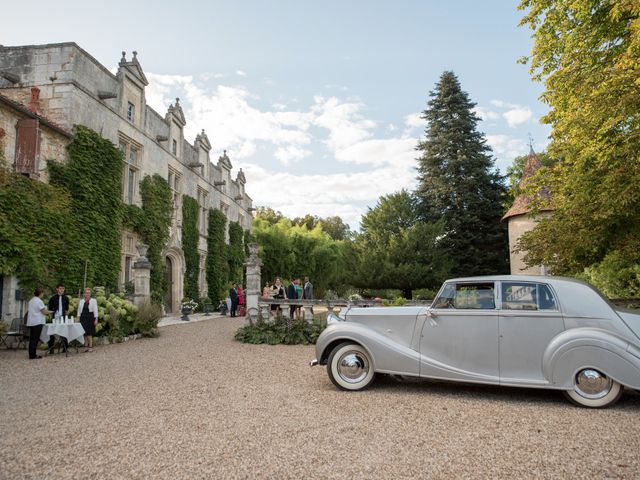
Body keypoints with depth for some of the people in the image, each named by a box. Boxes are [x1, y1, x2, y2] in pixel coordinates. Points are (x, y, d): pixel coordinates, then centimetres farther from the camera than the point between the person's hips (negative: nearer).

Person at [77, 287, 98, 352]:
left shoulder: (93, 301, 1)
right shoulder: (81, 301, 11)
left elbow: (95, 310, -3)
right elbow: (79, 310, 12)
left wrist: (96, 319, -9)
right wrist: (78, 318, 3)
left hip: (90, 318, -4)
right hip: (83, 318, 4)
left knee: (89, 333, -6)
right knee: (85, 333, 4)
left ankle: (90, 346, -1)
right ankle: (86, 346, 11)